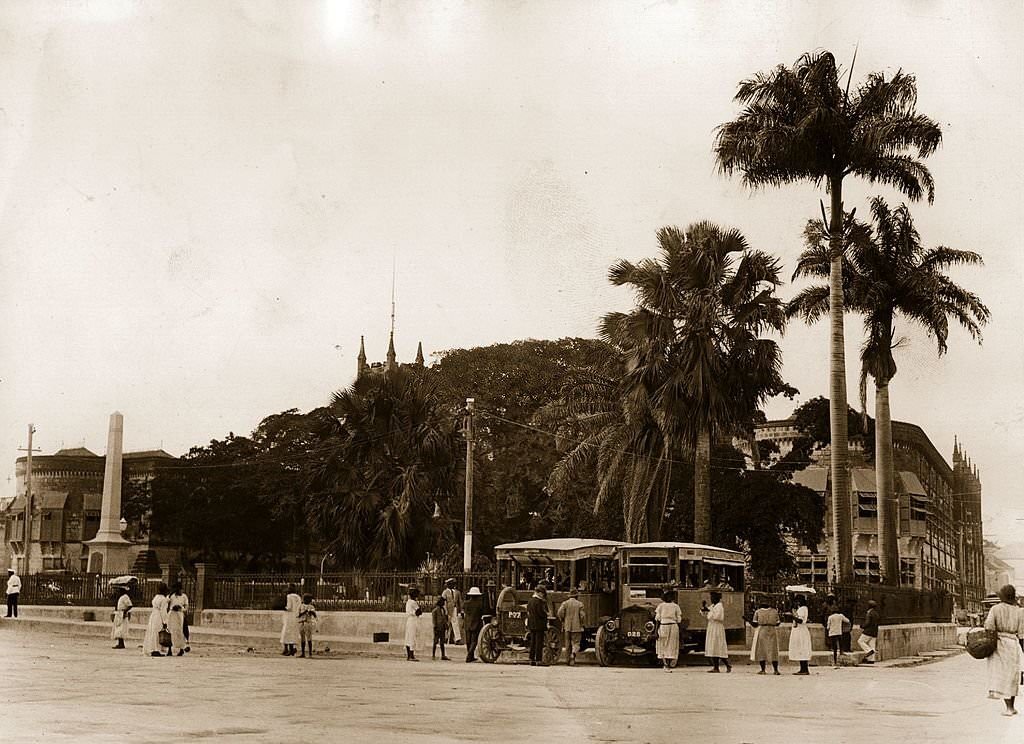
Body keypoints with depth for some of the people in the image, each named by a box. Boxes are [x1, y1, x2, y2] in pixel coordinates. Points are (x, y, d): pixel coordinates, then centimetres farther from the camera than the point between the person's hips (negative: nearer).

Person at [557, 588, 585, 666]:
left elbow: (560, 612, -8)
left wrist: (563, 621, 8)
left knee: (568, 644, 12)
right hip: (577, 627, -3)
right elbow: (582, 615, -6)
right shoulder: (579, 604, -2)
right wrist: (582, 623, 11)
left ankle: (568, 660, 15)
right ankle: (573, 654, -27)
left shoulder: (565, 603, 3)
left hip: (567, 627, 3)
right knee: (576, 643, 0)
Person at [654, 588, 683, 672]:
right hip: (673, 627, 1)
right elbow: (679, 620, 1)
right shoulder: (676, 606, 2)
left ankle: (665, 663, -3)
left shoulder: (660, 606, 0)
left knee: (663, 646, 9)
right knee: (671, 647, 5)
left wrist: (656, 630, -3)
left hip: (663, 627, -1)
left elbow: (657, 619, -4)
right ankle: (669, 666, 4)